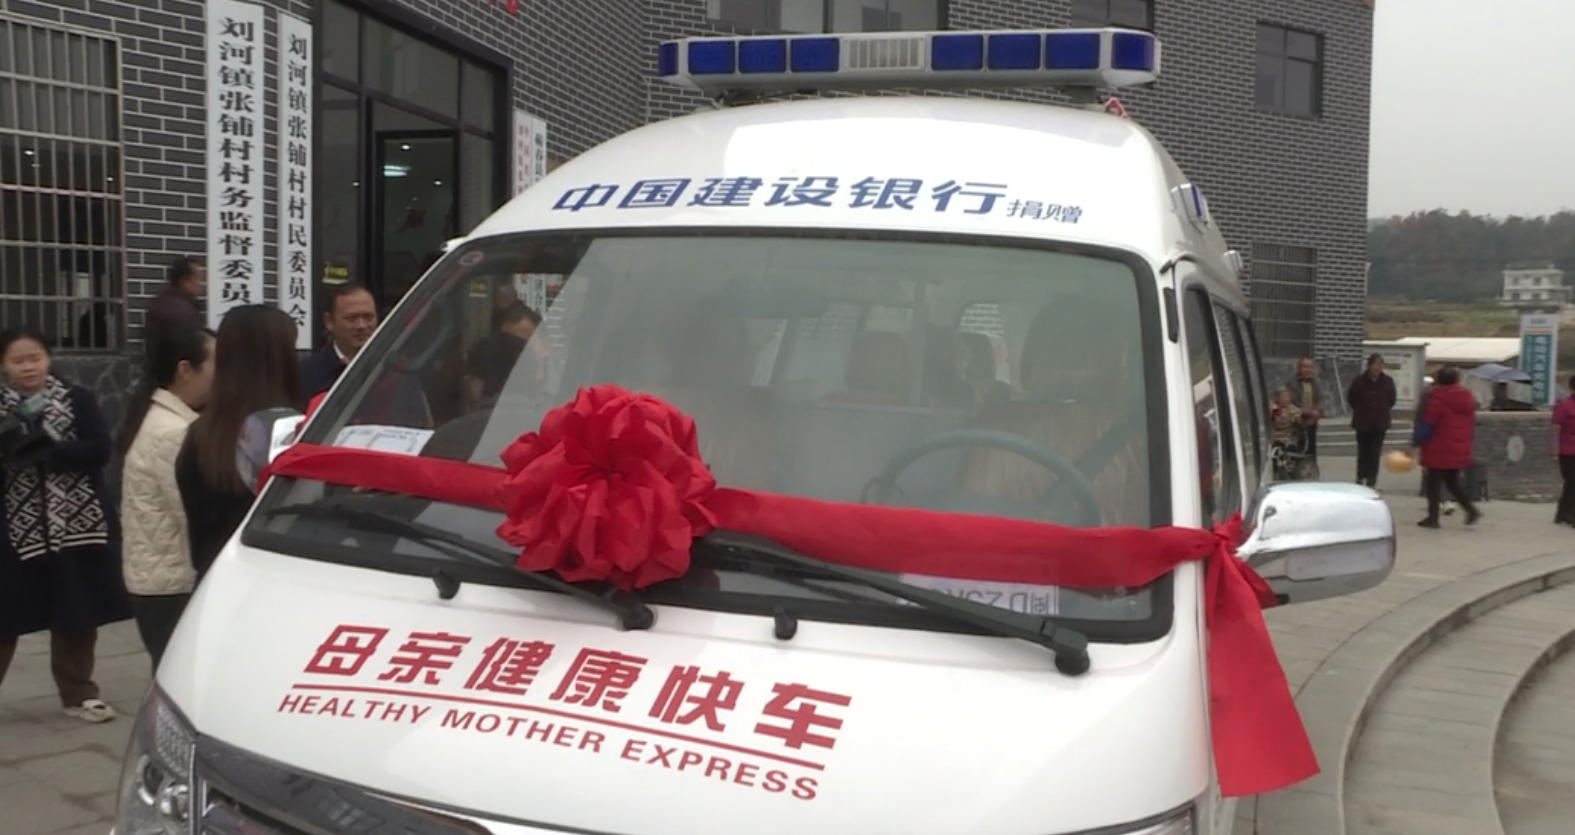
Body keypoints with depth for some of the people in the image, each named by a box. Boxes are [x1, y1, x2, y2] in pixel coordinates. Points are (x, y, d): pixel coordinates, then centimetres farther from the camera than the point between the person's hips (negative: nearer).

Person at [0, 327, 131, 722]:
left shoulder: (77, 400, 1)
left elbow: (101, 450, -9)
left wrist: (47, 451, -20)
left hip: (78, 525, 0)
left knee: (77, 617, 10)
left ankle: (78, 693, 25)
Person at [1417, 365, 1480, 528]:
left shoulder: (1437, 399, -14)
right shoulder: (1468, 398, 9)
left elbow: (1427, 424, -15)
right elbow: (1472, 424, 14)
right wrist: (1465, 443, 23)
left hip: (1438, 451, -7)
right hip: (1460, 452, 7)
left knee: (1433, 483, 3)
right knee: (1452, 482, 20)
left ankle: (1433, 517, 4)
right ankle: (1471, 509, 7)